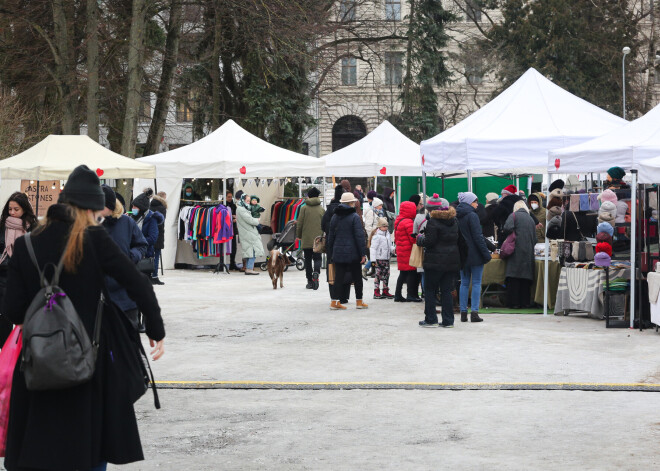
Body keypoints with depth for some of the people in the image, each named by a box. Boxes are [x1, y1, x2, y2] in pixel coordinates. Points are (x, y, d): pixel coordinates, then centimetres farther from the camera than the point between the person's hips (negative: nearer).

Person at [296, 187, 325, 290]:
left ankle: (310, 281, 8)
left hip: (306, 239, -1)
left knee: (308, 259, 8)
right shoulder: (322, 209, 3)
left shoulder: (304, 208, -3)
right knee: (317, 258, 5)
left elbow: (299, 224, -2)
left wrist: (298, 236, 11)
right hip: (318, 239, 1)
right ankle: (316, 272, -26)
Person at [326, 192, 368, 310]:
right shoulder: (355, 217, -9)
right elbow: (359, 236, -12)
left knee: (339, 277, 6)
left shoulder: (335, 217, 8)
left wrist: (330, 253, 19)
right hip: (352, 254, -5)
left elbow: (330, 236, 13)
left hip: (338, 253, 5)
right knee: (357, 277, 6)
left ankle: (335, 301, 1)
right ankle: (359, 302, 11)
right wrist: (363, 253, -10)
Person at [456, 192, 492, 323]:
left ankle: (463, 312, 8)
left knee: (464, 283, 10)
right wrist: (486, 253, -12)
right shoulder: (472, 216, -13)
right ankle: (474, 312, -5)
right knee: (476, 283, -1)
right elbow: (478, 237, -16)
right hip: (475, 255, -6)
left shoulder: (456, 216, 8)